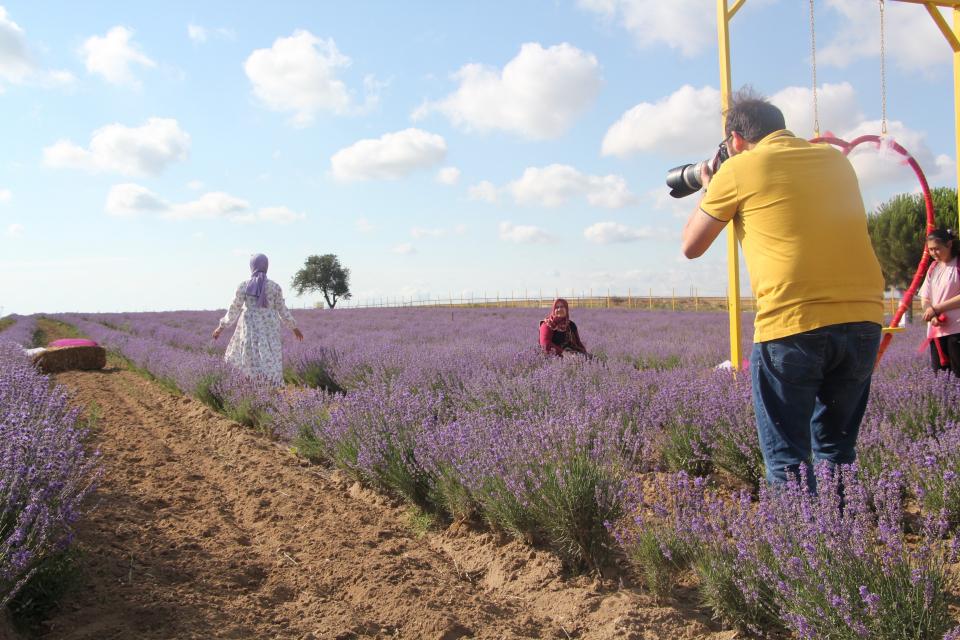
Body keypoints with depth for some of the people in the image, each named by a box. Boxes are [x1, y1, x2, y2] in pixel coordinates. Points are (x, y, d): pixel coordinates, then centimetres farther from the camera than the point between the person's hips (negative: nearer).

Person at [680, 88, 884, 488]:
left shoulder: (738, 169, 2)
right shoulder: (836, 160, 17)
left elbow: (691, 246, 10)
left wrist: (707, 192, 26)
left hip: (791, 324, -6)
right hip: (863, 319, 6)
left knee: (787, 462, 4)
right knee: (837, 452, 19)